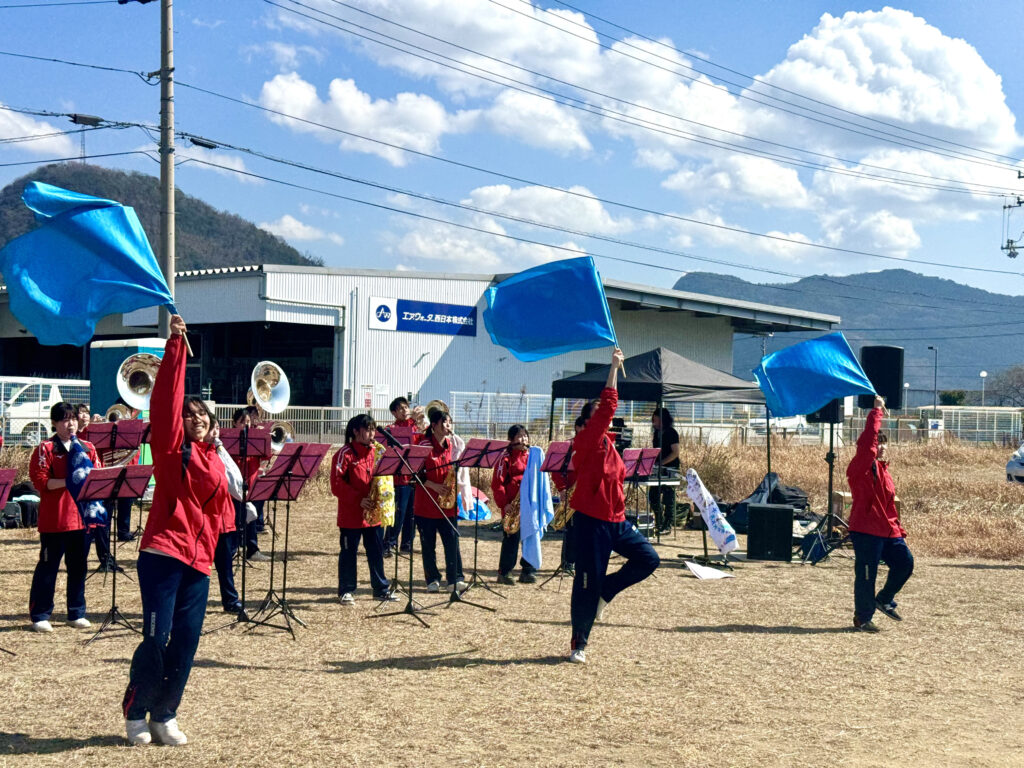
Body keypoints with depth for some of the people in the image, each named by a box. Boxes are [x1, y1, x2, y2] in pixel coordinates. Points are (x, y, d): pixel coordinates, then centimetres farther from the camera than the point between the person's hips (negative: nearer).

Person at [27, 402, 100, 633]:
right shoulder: (46, 449, -4)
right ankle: (40, 616, 8)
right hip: (54, 518, -4)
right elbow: (40, 481, -11)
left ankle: (77, 614, 19)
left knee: (78, 566, 10)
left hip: (82, 516, 5)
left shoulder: (87, 447, 11)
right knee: (48, 566, 2)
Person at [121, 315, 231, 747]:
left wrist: (210, 546, 11)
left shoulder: (216, 462, 15)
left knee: (185, 645, 5)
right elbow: (166, 398, -12)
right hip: (162, 553, -5)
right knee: (156, 638, -8)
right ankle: (134, 712, 12)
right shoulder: (170, 447, -1)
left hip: (198, 562, 6)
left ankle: (164, 715, 19)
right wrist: (175, 345, -17)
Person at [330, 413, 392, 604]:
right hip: (351, 514, -6)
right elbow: (337, 484, -14)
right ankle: (346, 591, 12)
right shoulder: (345, 453, -9)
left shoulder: (374, 452, 11)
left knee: (376, 551, 10)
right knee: (348, 552, 4)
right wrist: (358, 499, -19)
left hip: (373, 513, 6)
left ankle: (381, 589, 19)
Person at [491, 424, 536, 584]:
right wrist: (504, 504, -14)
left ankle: (528, 572, 14)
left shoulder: (531, 455, 14)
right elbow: (497, 484, -7)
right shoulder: (506, 457, -3)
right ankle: (504, 573, 7)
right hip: (512, 507, -5)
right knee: (511, 539, -2)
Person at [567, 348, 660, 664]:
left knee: (648, 558, -4)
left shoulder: (609, 444, 13)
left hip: (616, 520, 8)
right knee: (587, 582, -2)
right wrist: (614, 366, -23)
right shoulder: (589, 440, -11)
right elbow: (608, 405, -23)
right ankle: (578, 644, 10)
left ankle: (604, 592, 15)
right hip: (591, 521, -8)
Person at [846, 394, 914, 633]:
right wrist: (876, 411, -22)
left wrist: (899, 530, 20)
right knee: (866, 575, -2)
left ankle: (885, 599, 23)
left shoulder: (883, 470, 16)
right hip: (866, 532, -8)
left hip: (888, 531, 8)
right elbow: (867, 442, -25)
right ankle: (863, 618, 13)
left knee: (905, 563, 1)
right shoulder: (860, 468, -9)